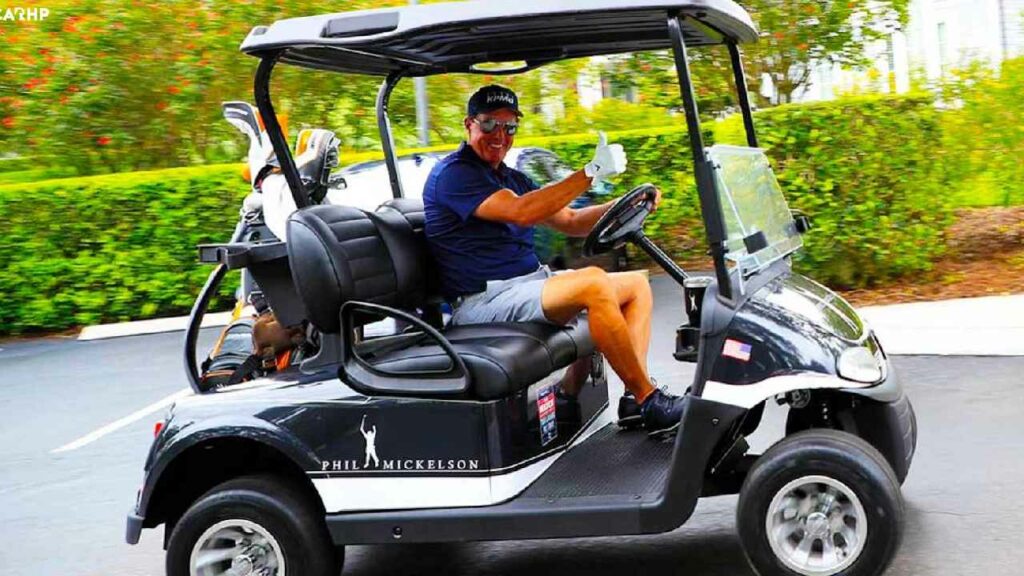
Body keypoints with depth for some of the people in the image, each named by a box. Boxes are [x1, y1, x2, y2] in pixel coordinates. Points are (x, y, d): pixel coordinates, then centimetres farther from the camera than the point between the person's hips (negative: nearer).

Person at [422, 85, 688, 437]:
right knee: (593, 282, -30)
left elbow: (570, 222, 18)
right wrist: (591, 173, -25)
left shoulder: (513, 179, 22)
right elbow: (520, 212, -23)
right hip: (485, 301, -10)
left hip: (532, 282, 10)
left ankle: (634, 400, -10)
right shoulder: (452, 174, -9)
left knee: (636, 284, 6)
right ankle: (649, 401, -21)